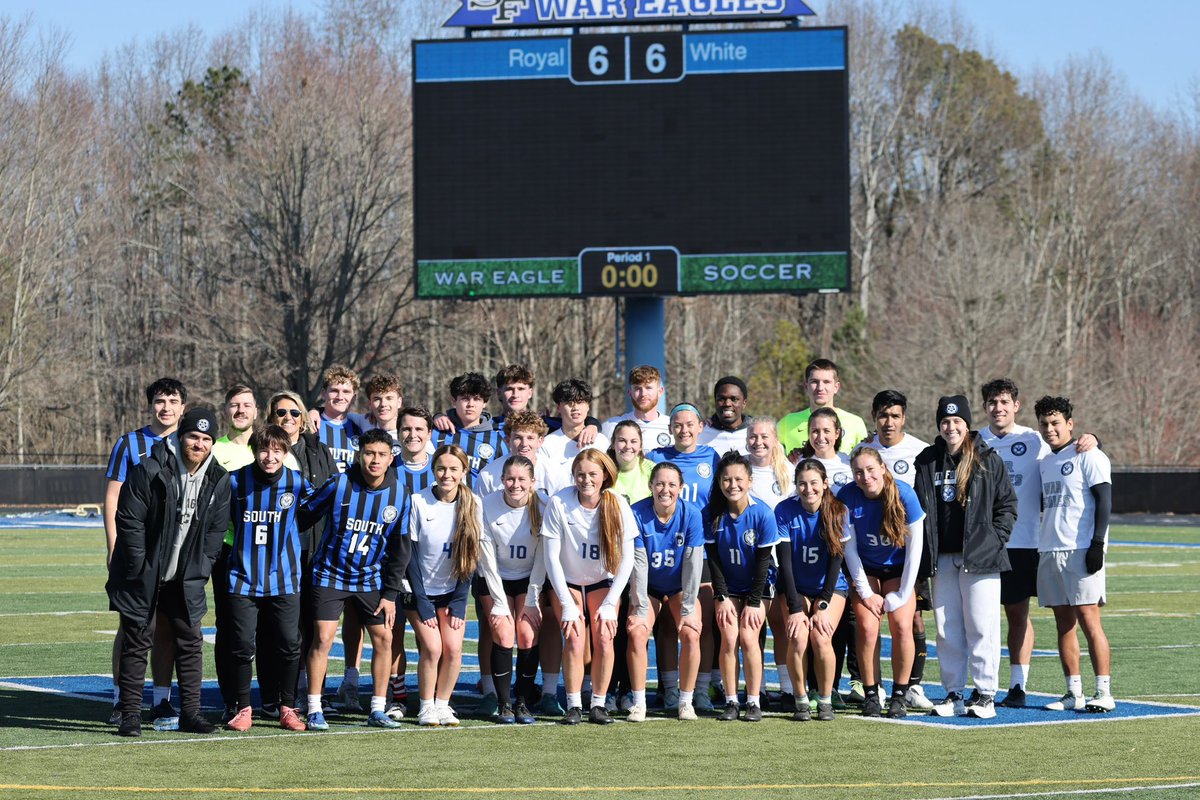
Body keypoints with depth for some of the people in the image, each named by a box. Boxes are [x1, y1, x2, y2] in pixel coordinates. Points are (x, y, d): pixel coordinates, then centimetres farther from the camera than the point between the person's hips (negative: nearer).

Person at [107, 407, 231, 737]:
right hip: (143, 575, -4)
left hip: (186, 579, 4)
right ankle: (130, 715, 3)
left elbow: (216, 530, 7)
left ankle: (190, 713, 12)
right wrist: (143, 571, -14)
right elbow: (129, 522, -13)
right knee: (137, 642, -1)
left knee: (191, 641, 5)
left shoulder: (219, 481, -1)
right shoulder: (149, 472, -16)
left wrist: (199, 570, -1)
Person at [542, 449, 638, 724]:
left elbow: (627, 559, -11)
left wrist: (610, 604, -15)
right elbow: (551, 557, -16)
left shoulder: (617, 505, -17)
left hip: (603, 583, 1)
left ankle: (598, 705, -4)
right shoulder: (559, 504, -21)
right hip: (568, 582, -1)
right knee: (575, 639, -18)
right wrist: (567, 604, -18)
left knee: (604, 638, -16)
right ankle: (574, 706, -9)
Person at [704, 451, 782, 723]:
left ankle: (754, 703, -7)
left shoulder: (762, 514, -18)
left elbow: (763, 561, -14)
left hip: (757, 587, -2)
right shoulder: (711, 514, -12)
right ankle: (730, 702, -6)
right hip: (727, 587, 2)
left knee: (748, 637, -14)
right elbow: (713, 559, -7)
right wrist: (722, 597, -11)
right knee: (729, 637, -12)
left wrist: (753, 602, -14)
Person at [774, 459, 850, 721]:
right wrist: (796, 608, -18)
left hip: (830, 586, 0)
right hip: (795, 588, 0)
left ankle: (825, 700, -4)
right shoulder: (784, 511, -13)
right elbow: (785, 561, -13)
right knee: (798, 638, -23)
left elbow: (836, 560, -10)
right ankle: (801, 701, -6)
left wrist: (823, 606, -16)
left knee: (820, 638, -22)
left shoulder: (838, 511, -12)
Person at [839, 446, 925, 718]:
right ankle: (870, 695, -5)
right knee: (867, 628, -16)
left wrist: (903, 594, -13)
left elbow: (915, 546, -13)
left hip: (898, 569, 0)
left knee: (901, 626, -16)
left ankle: (899, 696, -5)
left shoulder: (904, 494, -20)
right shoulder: (848, 497, -18)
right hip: (864, 570, 0)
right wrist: (866, 593, -10)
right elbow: (849, 548, -9)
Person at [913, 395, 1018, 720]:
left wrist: (994, 540, -6)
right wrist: (925, 553, 7)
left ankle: (985, 695, 0)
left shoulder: (988, 460, 1)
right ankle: (953, 694, 12)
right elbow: (919, 510, 16)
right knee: (947, 629, 5)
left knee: (981, 627, -5)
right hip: (942, 559, 4)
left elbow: (1007, 504, 4)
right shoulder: (927, 462, 11)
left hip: (979, 558, -4)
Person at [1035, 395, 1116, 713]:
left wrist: (1097, 544, -17)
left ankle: (1103, 692, -10)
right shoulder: (1044, 463, 19)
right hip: (1050, 552, 7)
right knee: (1063, 624, 6)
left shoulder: (1088, 457, -4)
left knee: (1089, 621, -11)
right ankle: (1074, 694, 9)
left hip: (1081, 550, -7)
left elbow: (1104, 501, -9)